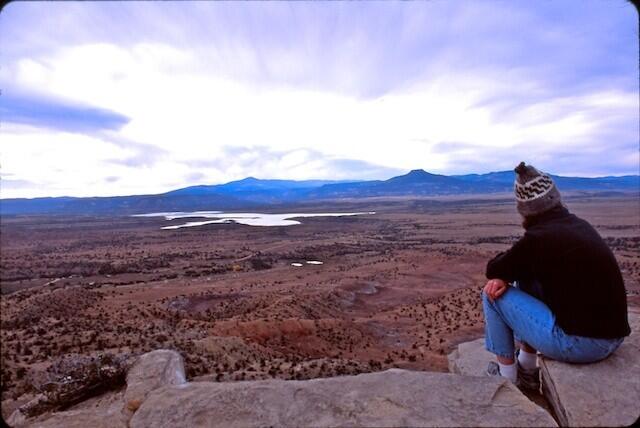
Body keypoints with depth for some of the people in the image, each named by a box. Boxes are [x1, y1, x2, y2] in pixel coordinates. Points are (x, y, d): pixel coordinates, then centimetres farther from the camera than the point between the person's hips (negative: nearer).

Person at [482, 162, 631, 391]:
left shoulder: (538, 237, -20)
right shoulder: (579, 225, 6)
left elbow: (493, 269, -6)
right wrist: (504, 277, -6)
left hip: (579, 343, -8)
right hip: (610, 334, 8)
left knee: (491, 296, -3)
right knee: (524, 281, 20)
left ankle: (507, 375, 16)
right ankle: (527, 369, 29)